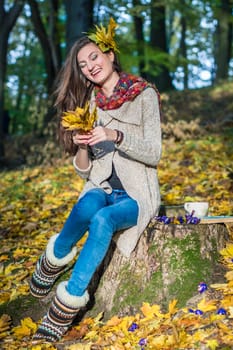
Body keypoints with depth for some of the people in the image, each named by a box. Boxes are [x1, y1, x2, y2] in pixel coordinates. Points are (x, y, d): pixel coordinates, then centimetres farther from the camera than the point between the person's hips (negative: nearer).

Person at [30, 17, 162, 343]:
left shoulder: (144, 94, -3)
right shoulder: (89, 103, 10)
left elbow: (153, 154, -10)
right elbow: (84, 171, 10)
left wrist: (115, 136, -24)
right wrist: (82, 146, -12)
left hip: (136, 195, -3)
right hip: (100, 189, 3)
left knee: (103, 220, -36)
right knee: (87, 207, -36)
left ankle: (63, 312, -33)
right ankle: (52, 265, -13)